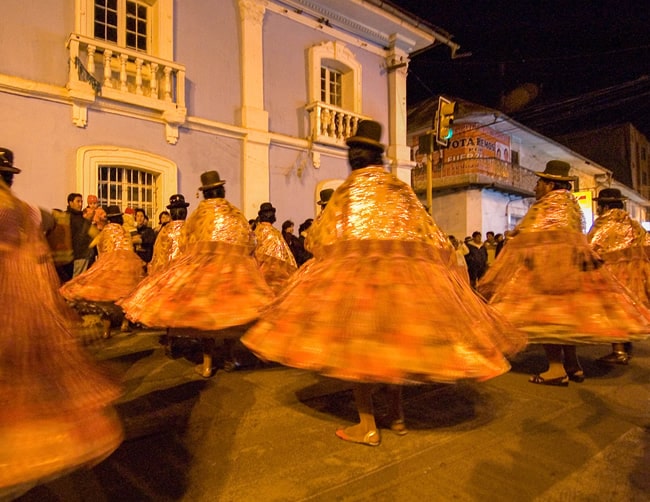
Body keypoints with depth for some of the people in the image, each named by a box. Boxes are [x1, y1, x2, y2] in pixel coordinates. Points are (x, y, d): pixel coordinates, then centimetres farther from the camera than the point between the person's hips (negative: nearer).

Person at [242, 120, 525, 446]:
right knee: (395, 338, 15)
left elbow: (320, 238, 4)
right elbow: (431, 236, 11)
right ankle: (397, 415, 23)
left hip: (355, 269, -4)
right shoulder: (402, 189, 11)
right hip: (405, 272, 5)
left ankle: (367, 426, 5)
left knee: (358, 344, 2)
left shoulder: (349, 188, 0)